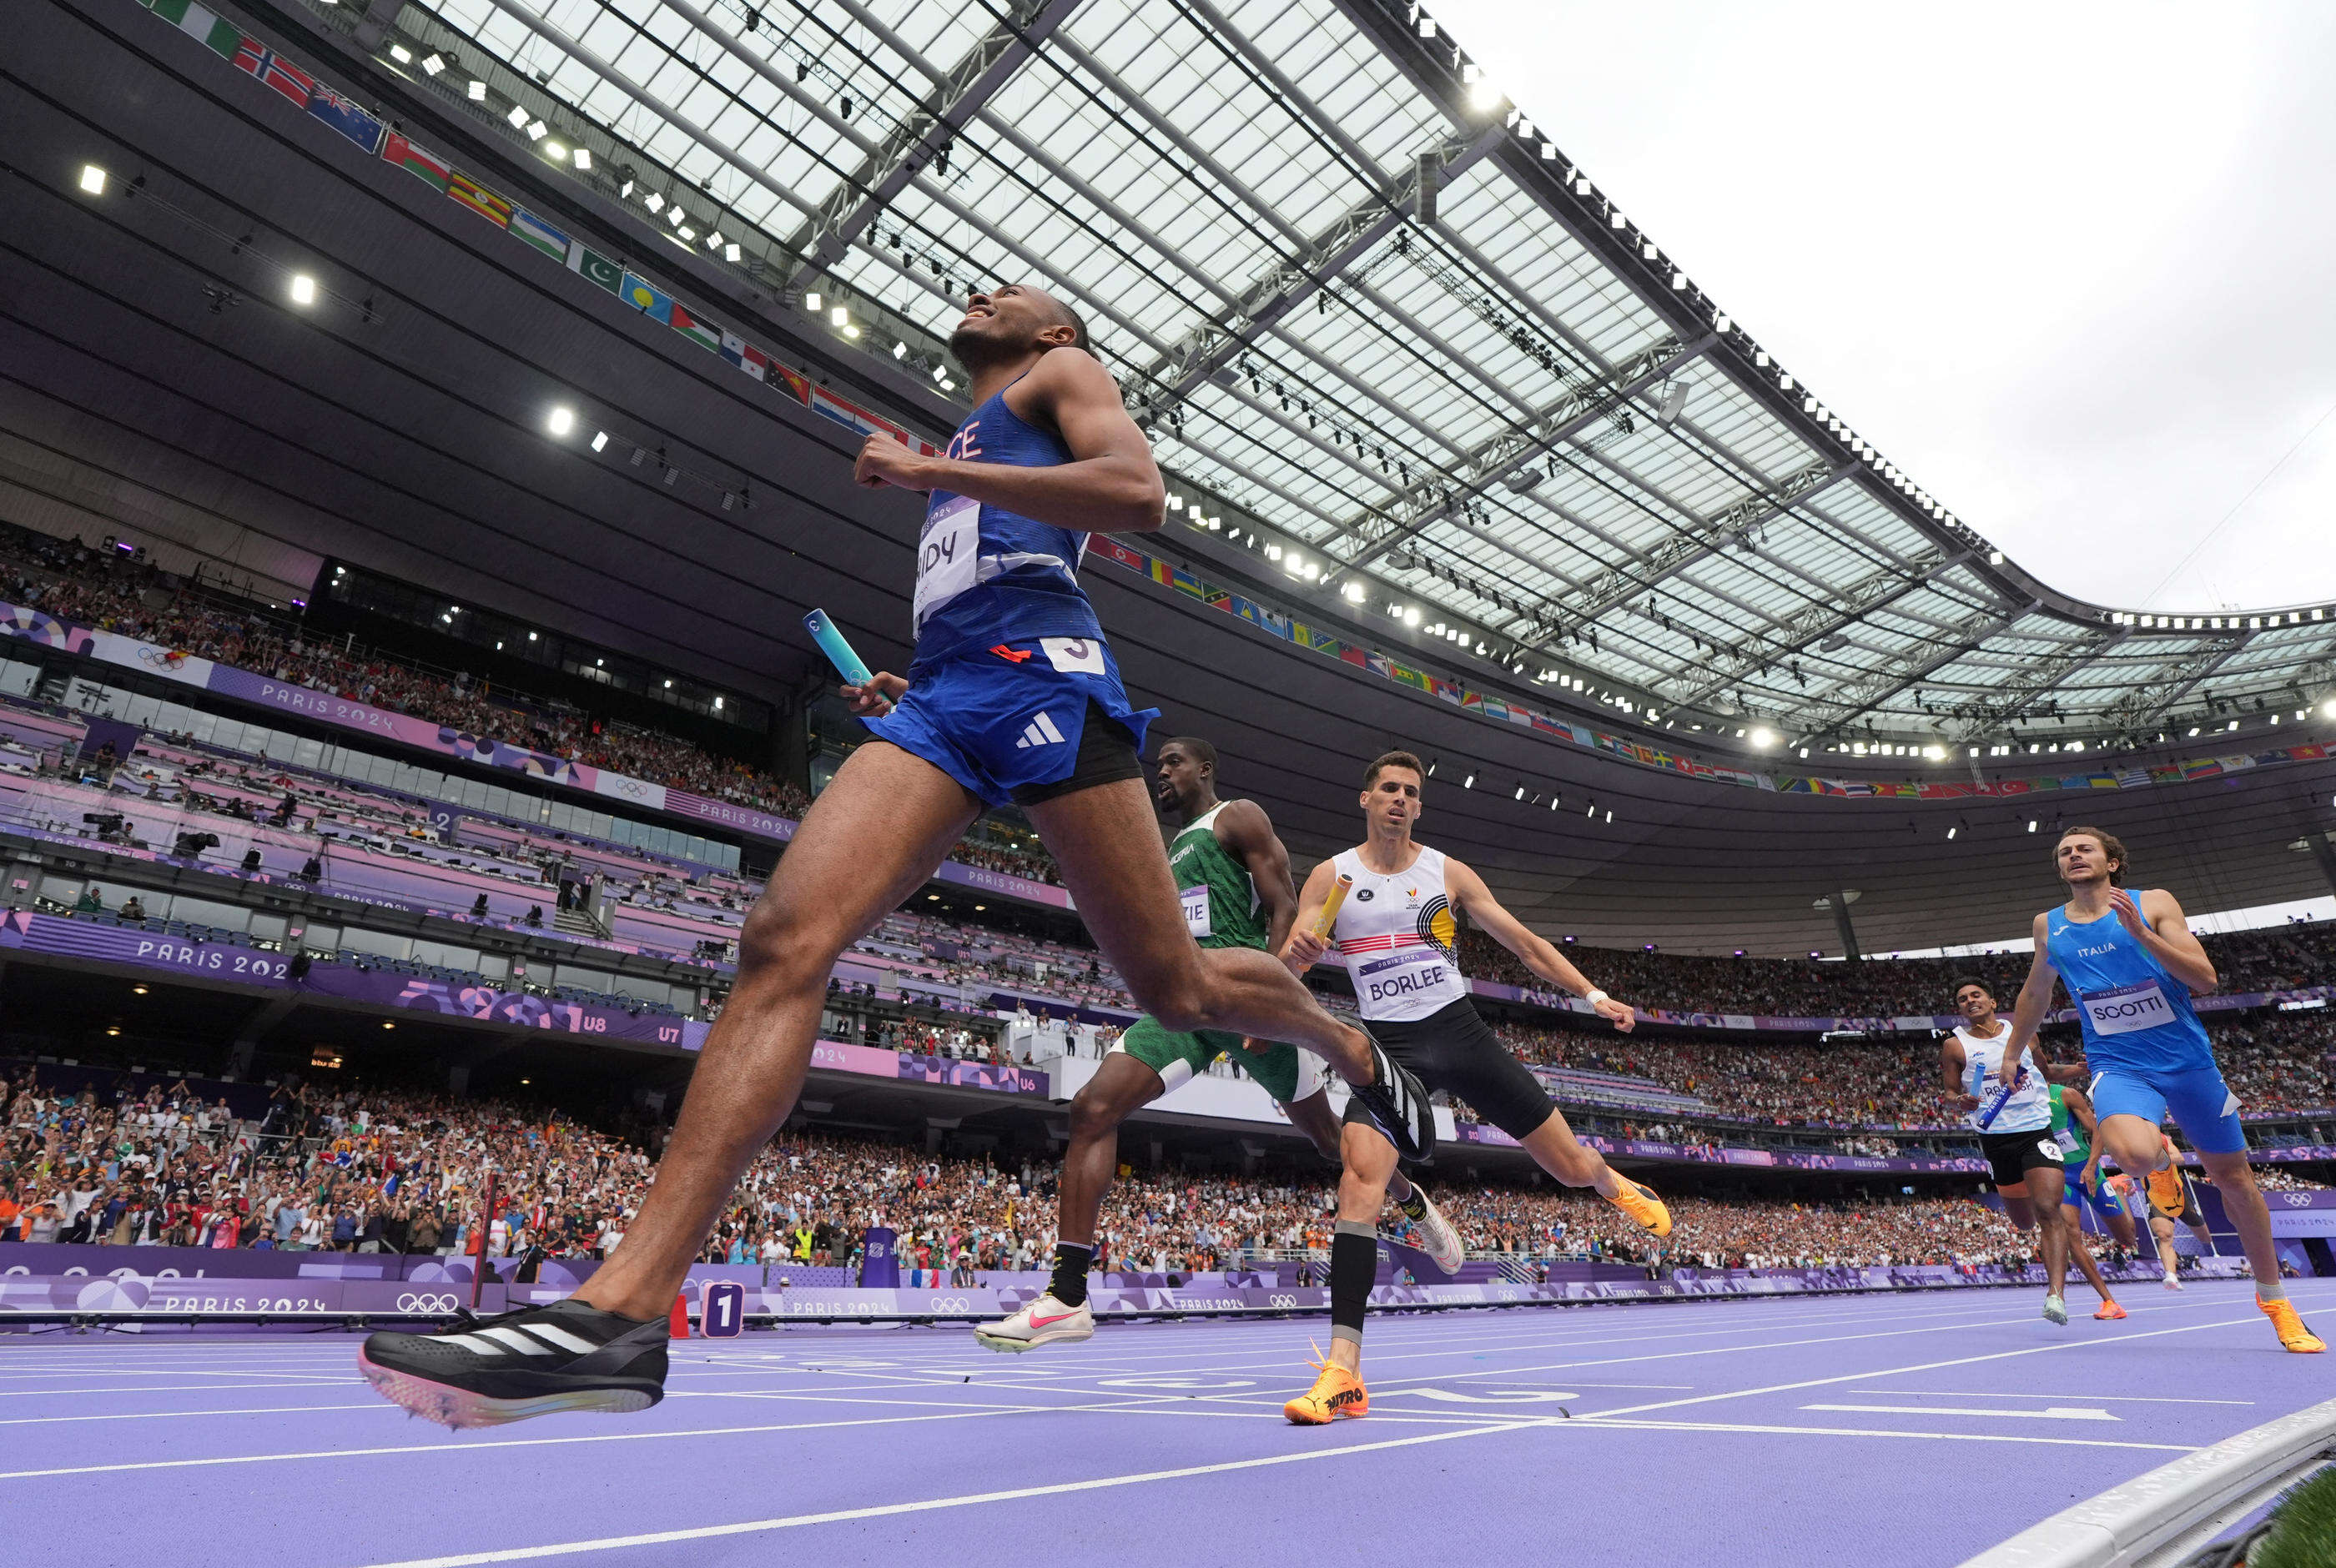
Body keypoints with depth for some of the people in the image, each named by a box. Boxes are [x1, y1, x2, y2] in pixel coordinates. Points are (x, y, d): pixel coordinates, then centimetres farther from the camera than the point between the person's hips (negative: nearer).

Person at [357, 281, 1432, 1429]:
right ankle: (622, 1309, -24)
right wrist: (905, 694, 20)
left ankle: (1357, 1051, 26)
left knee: (1180, 993, -5)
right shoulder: (963, 453, 38)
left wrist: (930, 471, -3)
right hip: (940, 699, 7)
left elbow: (1138, 495, -5)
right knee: (784, 936, -17)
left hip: (1040, 670, -6)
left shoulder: (1064, 373, 18)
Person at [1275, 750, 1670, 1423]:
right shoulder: (1332, 877, 2)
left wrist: (1594, 996, 1)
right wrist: (1295, 955, -28)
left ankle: (1610, 1182, 47)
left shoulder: (1448, 872, 5)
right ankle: (1343, 1371, -22)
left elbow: (1525, 943, 9)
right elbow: (1285, 965, -5)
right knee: (1361, 1174, -25)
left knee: (1574, 1168, 6)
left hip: (1460, 1032, 2)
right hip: (1389, 1045, -1)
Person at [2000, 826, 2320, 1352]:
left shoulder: (2153, 904, -4)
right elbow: (2035, 995, 18)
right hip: (2117, 1066, 0)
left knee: (2233, 1176, 11)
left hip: (2188, 1059, 0)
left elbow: (2206, 978, -12)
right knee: (2133, 1153, -30)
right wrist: (2011, 1054, 23)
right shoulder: (2048, 926, 2)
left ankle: (2273, 1297, 34)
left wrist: (2141, 933, -26)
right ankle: (2161, 1160, 9)